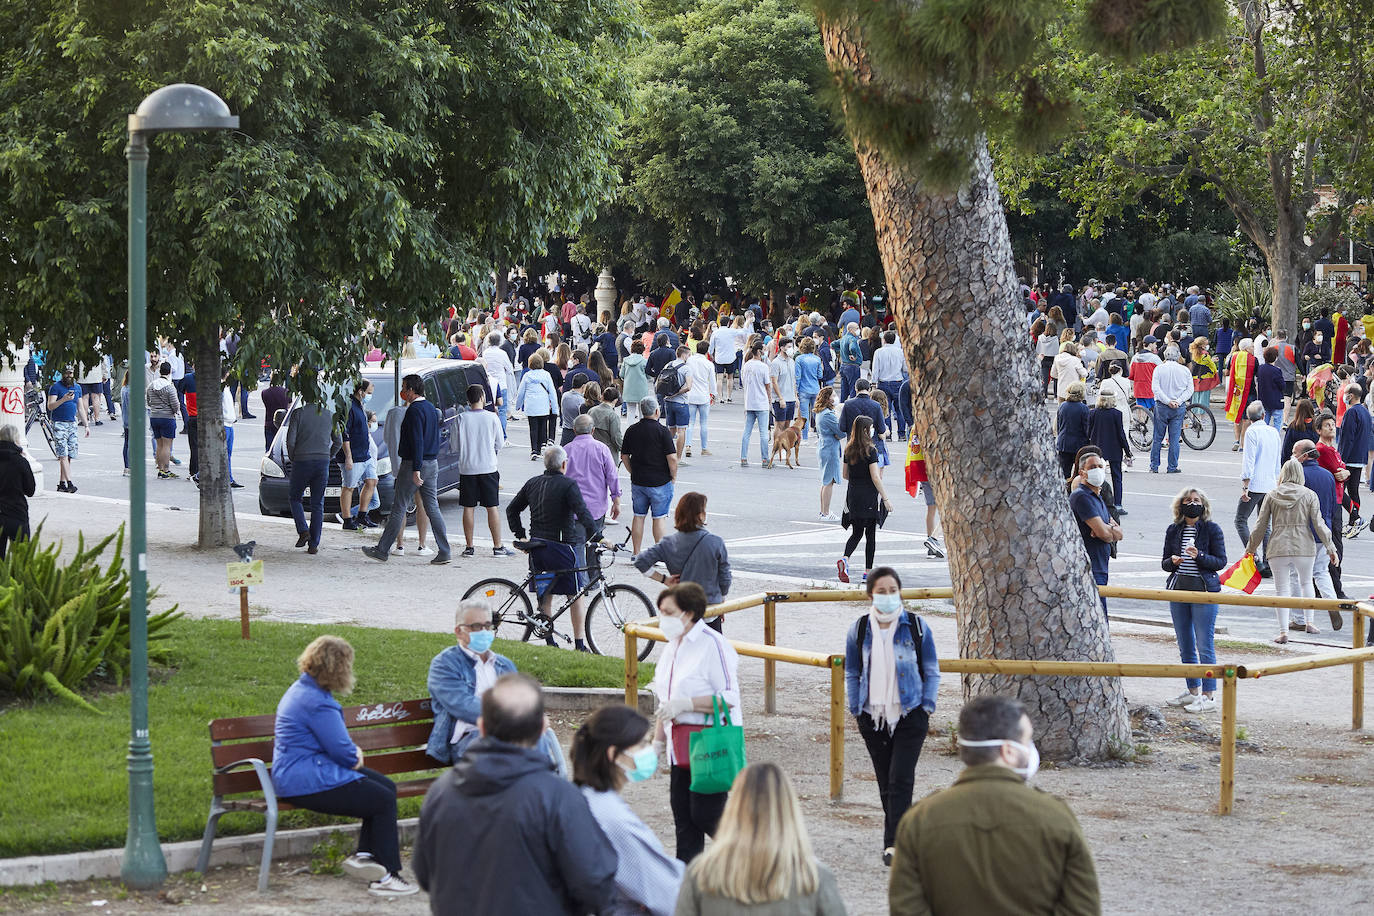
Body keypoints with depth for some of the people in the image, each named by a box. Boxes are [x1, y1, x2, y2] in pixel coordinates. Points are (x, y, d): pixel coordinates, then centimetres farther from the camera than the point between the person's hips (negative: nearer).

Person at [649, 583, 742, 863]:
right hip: (682, 742, 9)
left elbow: (729, 697, -18)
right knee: (682, 813, 7)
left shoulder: (712, 645, -14)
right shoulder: (673, 645, 14)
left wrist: (685, 704, -22)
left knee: (705, 814, -8)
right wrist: (658, 740, 20)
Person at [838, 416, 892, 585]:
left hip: (853, 495, 5)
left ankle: (845, 558, -16)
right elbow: (875, 477, -16)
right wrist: (886, 498, -11)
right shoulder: (870, 450, -13)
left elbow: (845, 475, 12)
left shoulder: (849, 450, 5)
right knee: (871, 534, 6)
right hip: (869, 496, -5)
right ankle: (868, 572, 8)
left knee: (856, 532, 11)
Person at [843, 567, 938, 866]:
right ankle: (899, 837, 19)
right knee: (886, 782, 7)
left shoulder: (916, 627, 0)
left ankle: (893, 842, -13)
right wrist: (856, 710, 5)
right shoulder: (859, 630, 4)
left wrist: (927, 707, -2)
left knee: (900, 779, -11)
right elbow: (852, 674, 12)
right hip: (873, 717, 2)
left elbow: (932, 671, 6)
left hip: (909, 715, -2)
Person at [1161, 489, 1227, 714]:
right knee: (1185, 647, 11)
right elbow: (1165, 563, 13)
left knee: (1205, 646, -6)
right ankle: (1192, 691, 22)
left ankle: (1208, 696, -3)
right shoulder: (1173, 531, 10)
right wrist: (1172, 561, -9)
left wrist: (1199, 556, -20)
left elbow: (1221, 561, -4)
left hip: (1204, 591, -5)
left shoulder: (1212, 529, -2)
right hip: (1178, 590, 5)